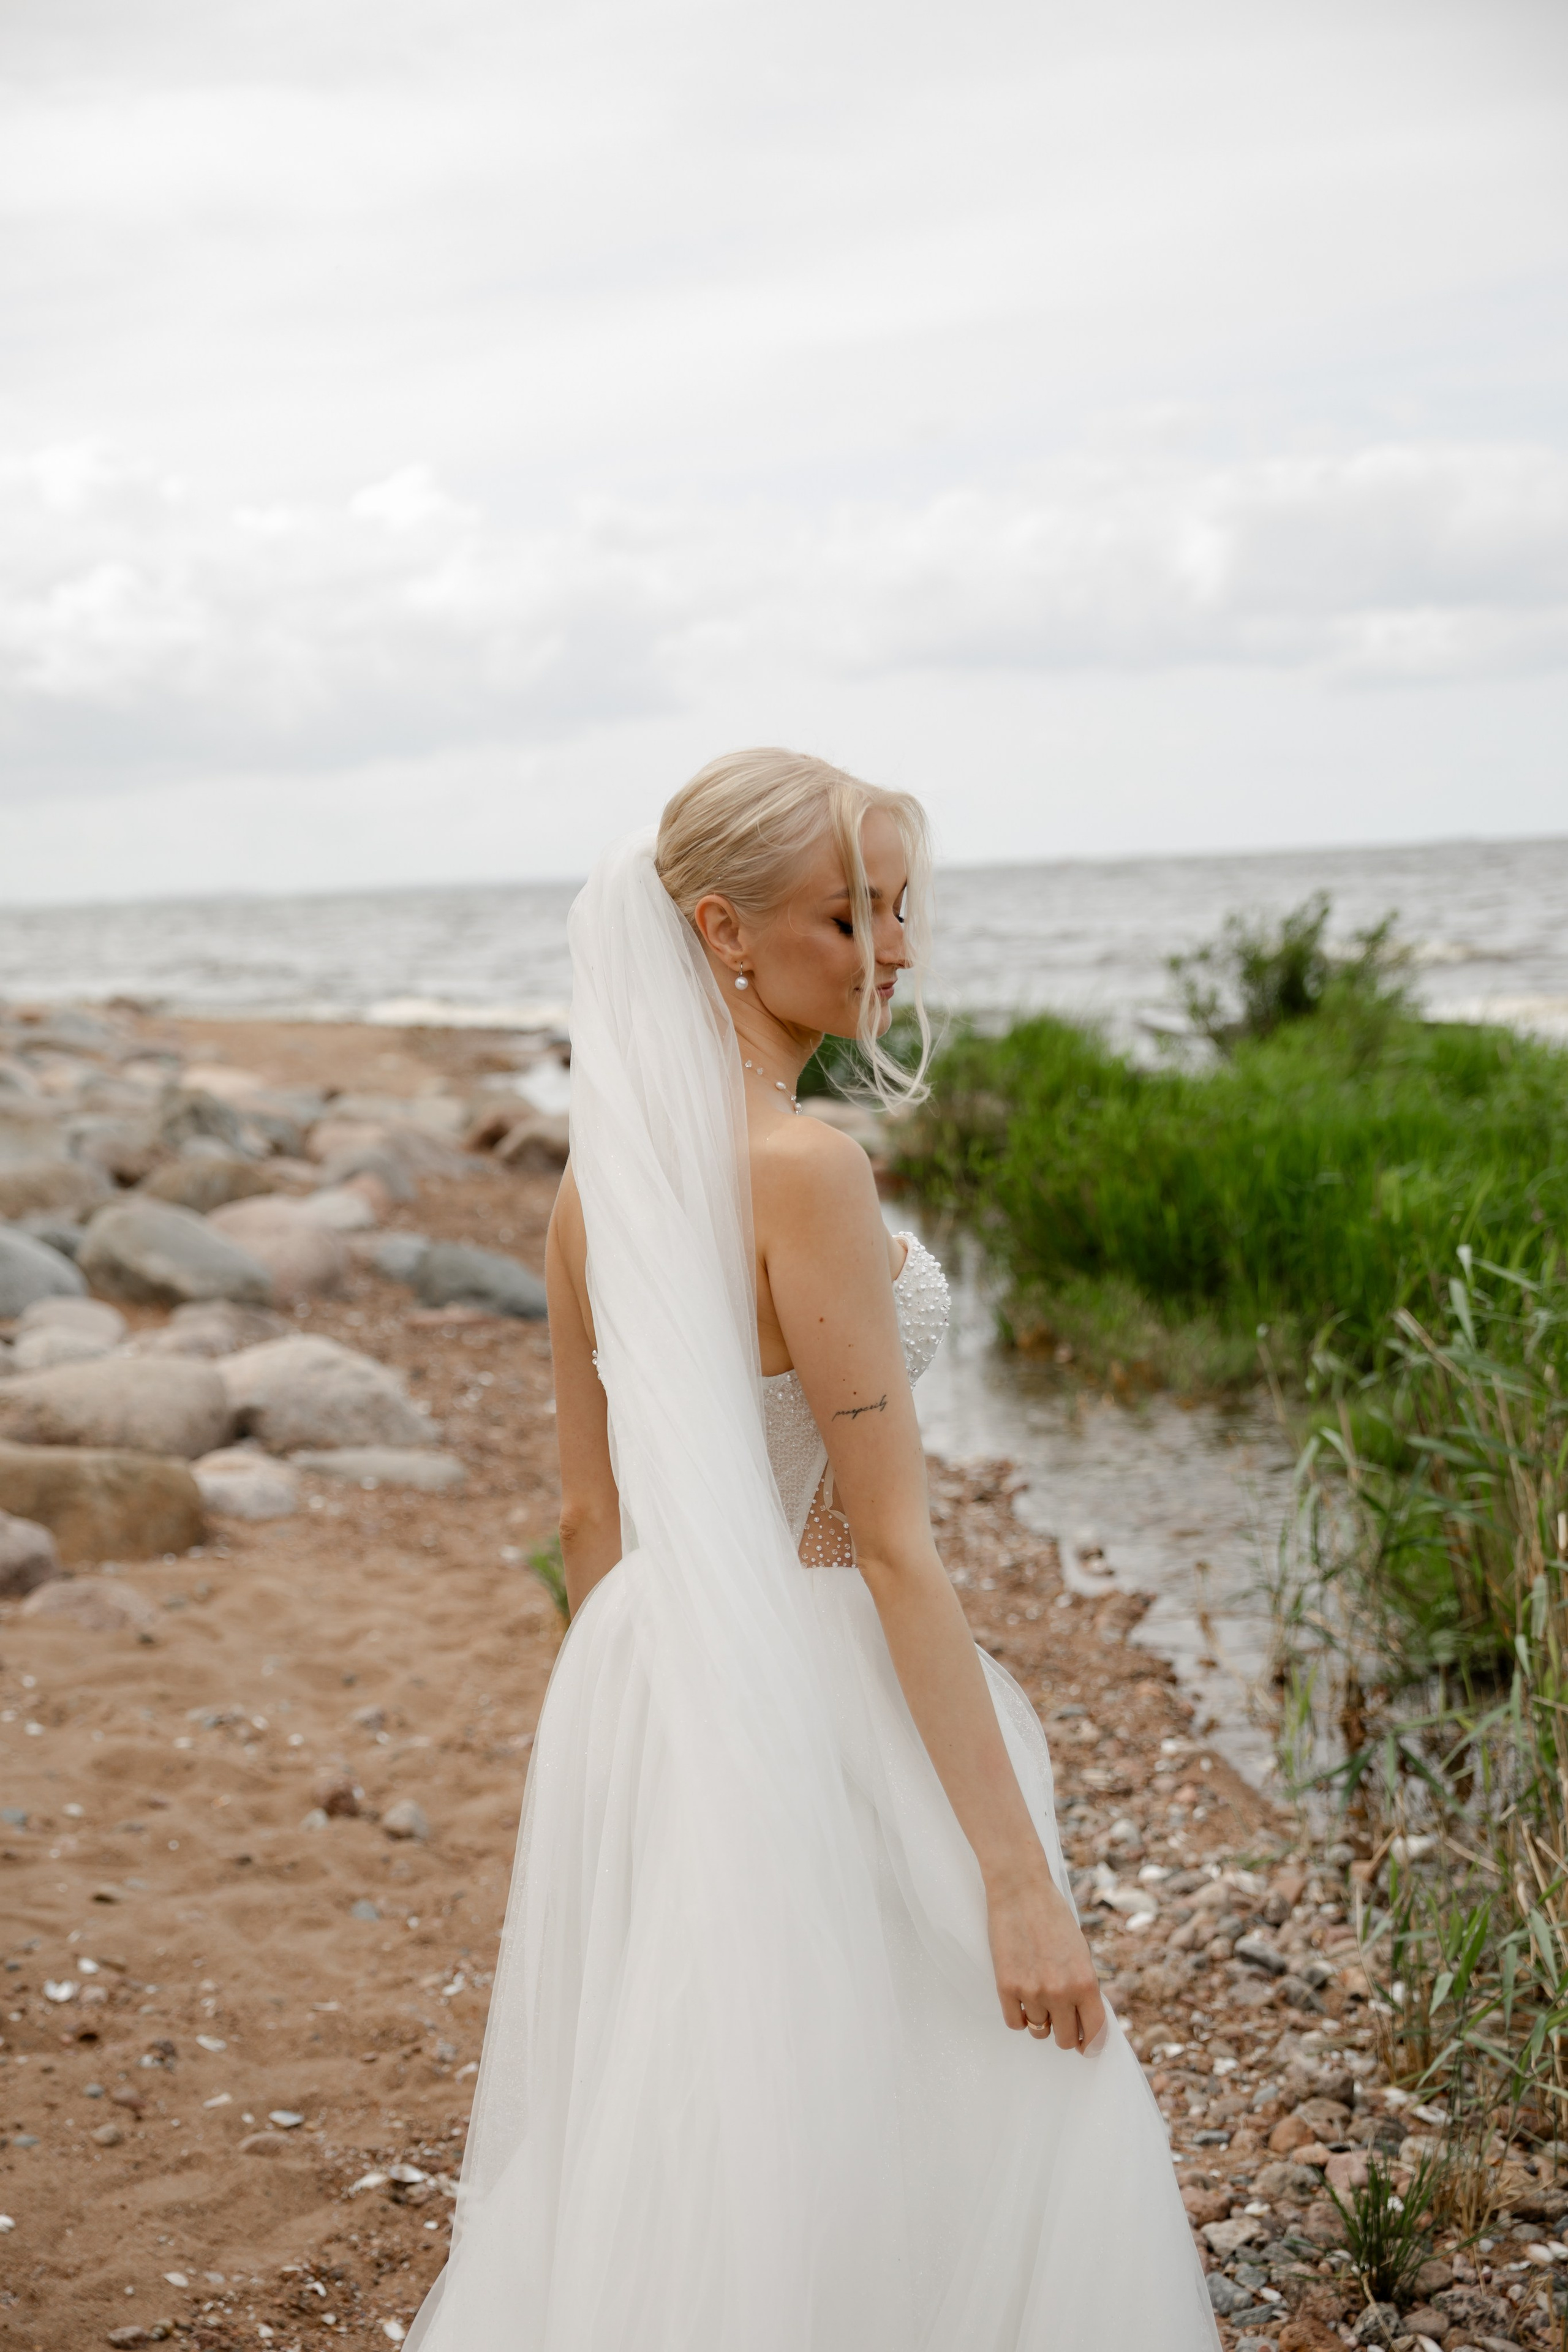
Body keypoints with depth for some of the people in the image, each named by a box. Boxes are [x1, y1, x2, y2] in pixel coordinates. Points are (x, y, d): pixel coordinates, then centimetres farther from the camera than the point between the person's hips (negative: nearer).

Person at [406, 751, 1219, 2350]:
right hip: (812, 1692, -8)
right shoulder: (804, 1168, -20)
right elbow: (892, 1545, -21)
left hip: (649, 1684, 8)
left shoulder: (603, 1165, 3)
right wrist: (1017, 1873, -18)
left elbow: (588, 1517, 10)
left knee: (661, 2164, 22)